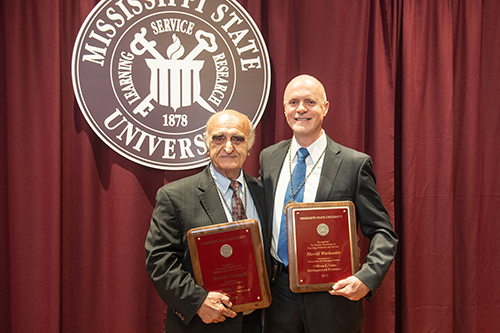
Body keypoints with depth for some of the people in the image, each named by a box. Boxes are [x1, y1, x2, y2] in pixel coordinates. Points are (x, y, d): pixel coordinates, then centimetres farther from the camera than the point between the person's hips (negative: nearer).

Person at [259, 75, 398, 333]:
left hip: (332, 296, -3)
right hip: (279, 295, 3)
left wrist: (367, 278, -21)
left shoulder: (354, 164, -8)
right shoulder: (268, 158, 5)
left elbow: (382, 232, -6)